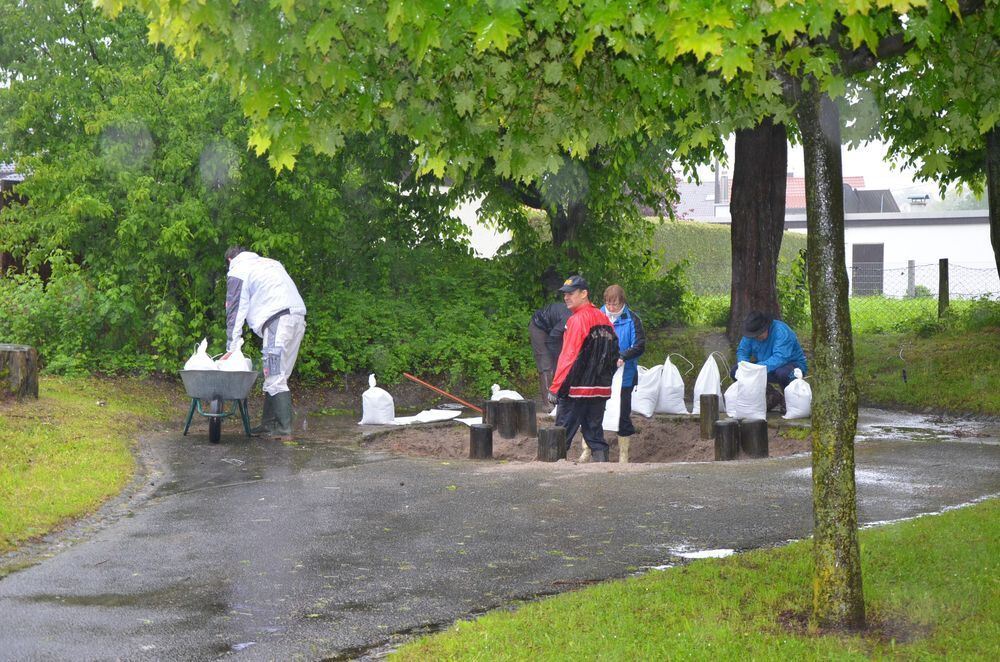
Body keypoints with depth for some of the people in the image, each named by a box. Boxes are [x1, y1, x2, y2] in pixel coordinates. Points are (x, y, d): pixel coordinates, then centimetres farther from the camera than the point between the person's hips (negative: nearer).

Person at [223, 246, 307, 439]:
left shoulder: (237, 272, 10)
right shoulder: (271, 263, 32)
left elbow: (235, 311, 4)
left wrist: (231, 348, 3)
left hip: (277, 319, -8)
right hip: (298, 316, 8)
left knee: (275, 378, -9)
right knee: (277, 376, 12)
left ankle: (284, 430, -16)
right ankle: (269, 424, 14)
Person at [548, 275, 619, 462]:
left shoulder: (578, 320, -12)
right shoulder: (604, 319, 12)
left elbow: (569, 357, -16)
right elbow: (614, 355, 16)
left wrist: (555, 388, -13)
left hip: (576, 390, -7)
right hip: (601, 390, 7)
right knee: (595, 434, 11)